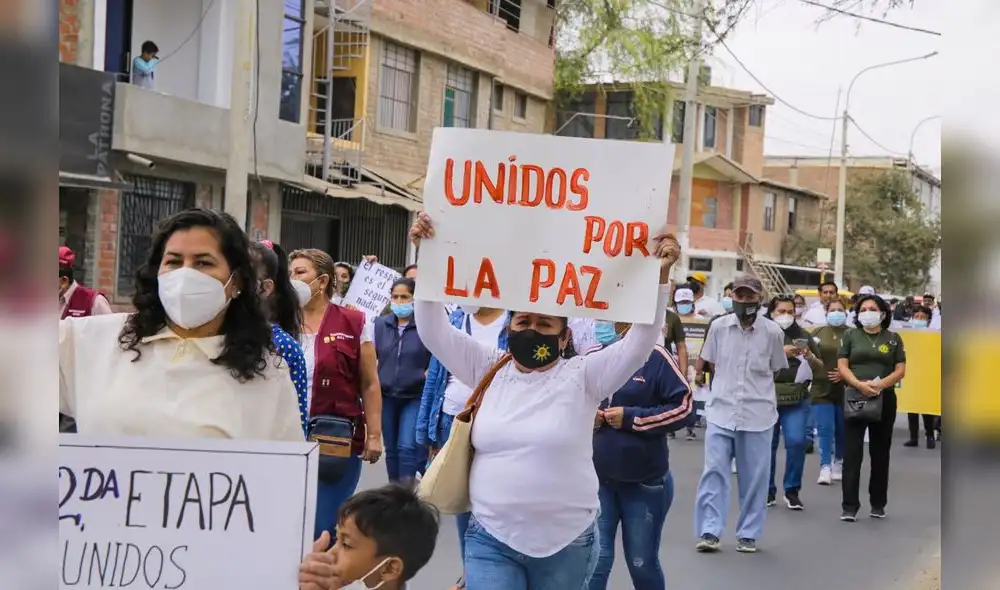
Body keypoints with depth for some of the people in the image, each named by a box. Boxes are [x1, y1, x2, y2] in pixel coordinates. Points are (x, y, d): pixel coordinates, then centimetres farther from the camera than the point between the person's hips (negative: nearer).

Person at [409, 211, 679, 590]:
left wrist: (658, 275, -23)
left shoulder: (581, 376, -3)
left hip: (566, 542, -1)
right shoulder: (489, 370, 4)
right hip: (492, 539, 1)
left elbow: (639, 343, -12)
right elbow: (434, 331, 0)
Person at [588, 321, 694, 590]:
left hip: (644, 482, -2)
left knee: (642, 563, 13)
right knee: (595, 559, -2)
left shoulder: (654, 357, -9)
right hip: (595, 479, 2)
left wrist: (631, 418, -16)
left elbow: (684, 407, -12)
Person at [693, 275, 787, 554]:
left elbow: (775, 371, 9)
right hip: (721, 411, 1)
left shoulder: (772, 332, -4)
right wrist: (726, 389, 11)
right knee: (714, 471, -3)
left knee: (754, 477, 6)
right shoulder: (719, 326, -1)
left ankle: (748, 534, 16)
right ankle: (709, 532, 1)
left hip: (758, 414, 0)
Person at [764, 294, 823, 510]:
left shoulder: (802, 336, 11)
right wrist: (780, 353, -20)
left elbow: (819, 368, 15)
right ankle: (768, 491, 17)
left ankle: (792, 491, 6)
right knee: (767, 445, 3)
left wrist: (810, 357, -6)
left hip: (797, 398, 2)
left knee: (797, 442, -8)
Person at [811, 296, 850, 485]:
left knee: (842, 429, 9)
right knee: (825, 429, -7)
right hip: (822, 388, 1)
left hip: (844, 389, 0)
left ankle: (839, 464, 24)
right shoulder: (818, 333, 9)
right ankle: (825, 467, -10)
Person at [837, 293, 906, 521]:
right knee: (852, 453, -5)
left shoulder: (893, 338, 8)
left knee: (880, 453, 9)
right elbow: (842, 365, 0)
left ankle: (878, 504, 19)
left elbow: (900, 370, 2)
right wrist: (859, 384, -17)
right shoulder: (850, 335, 7)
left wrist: (881, 384, -16)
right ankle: (850, 506, -5)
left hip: (884, 399, 1)